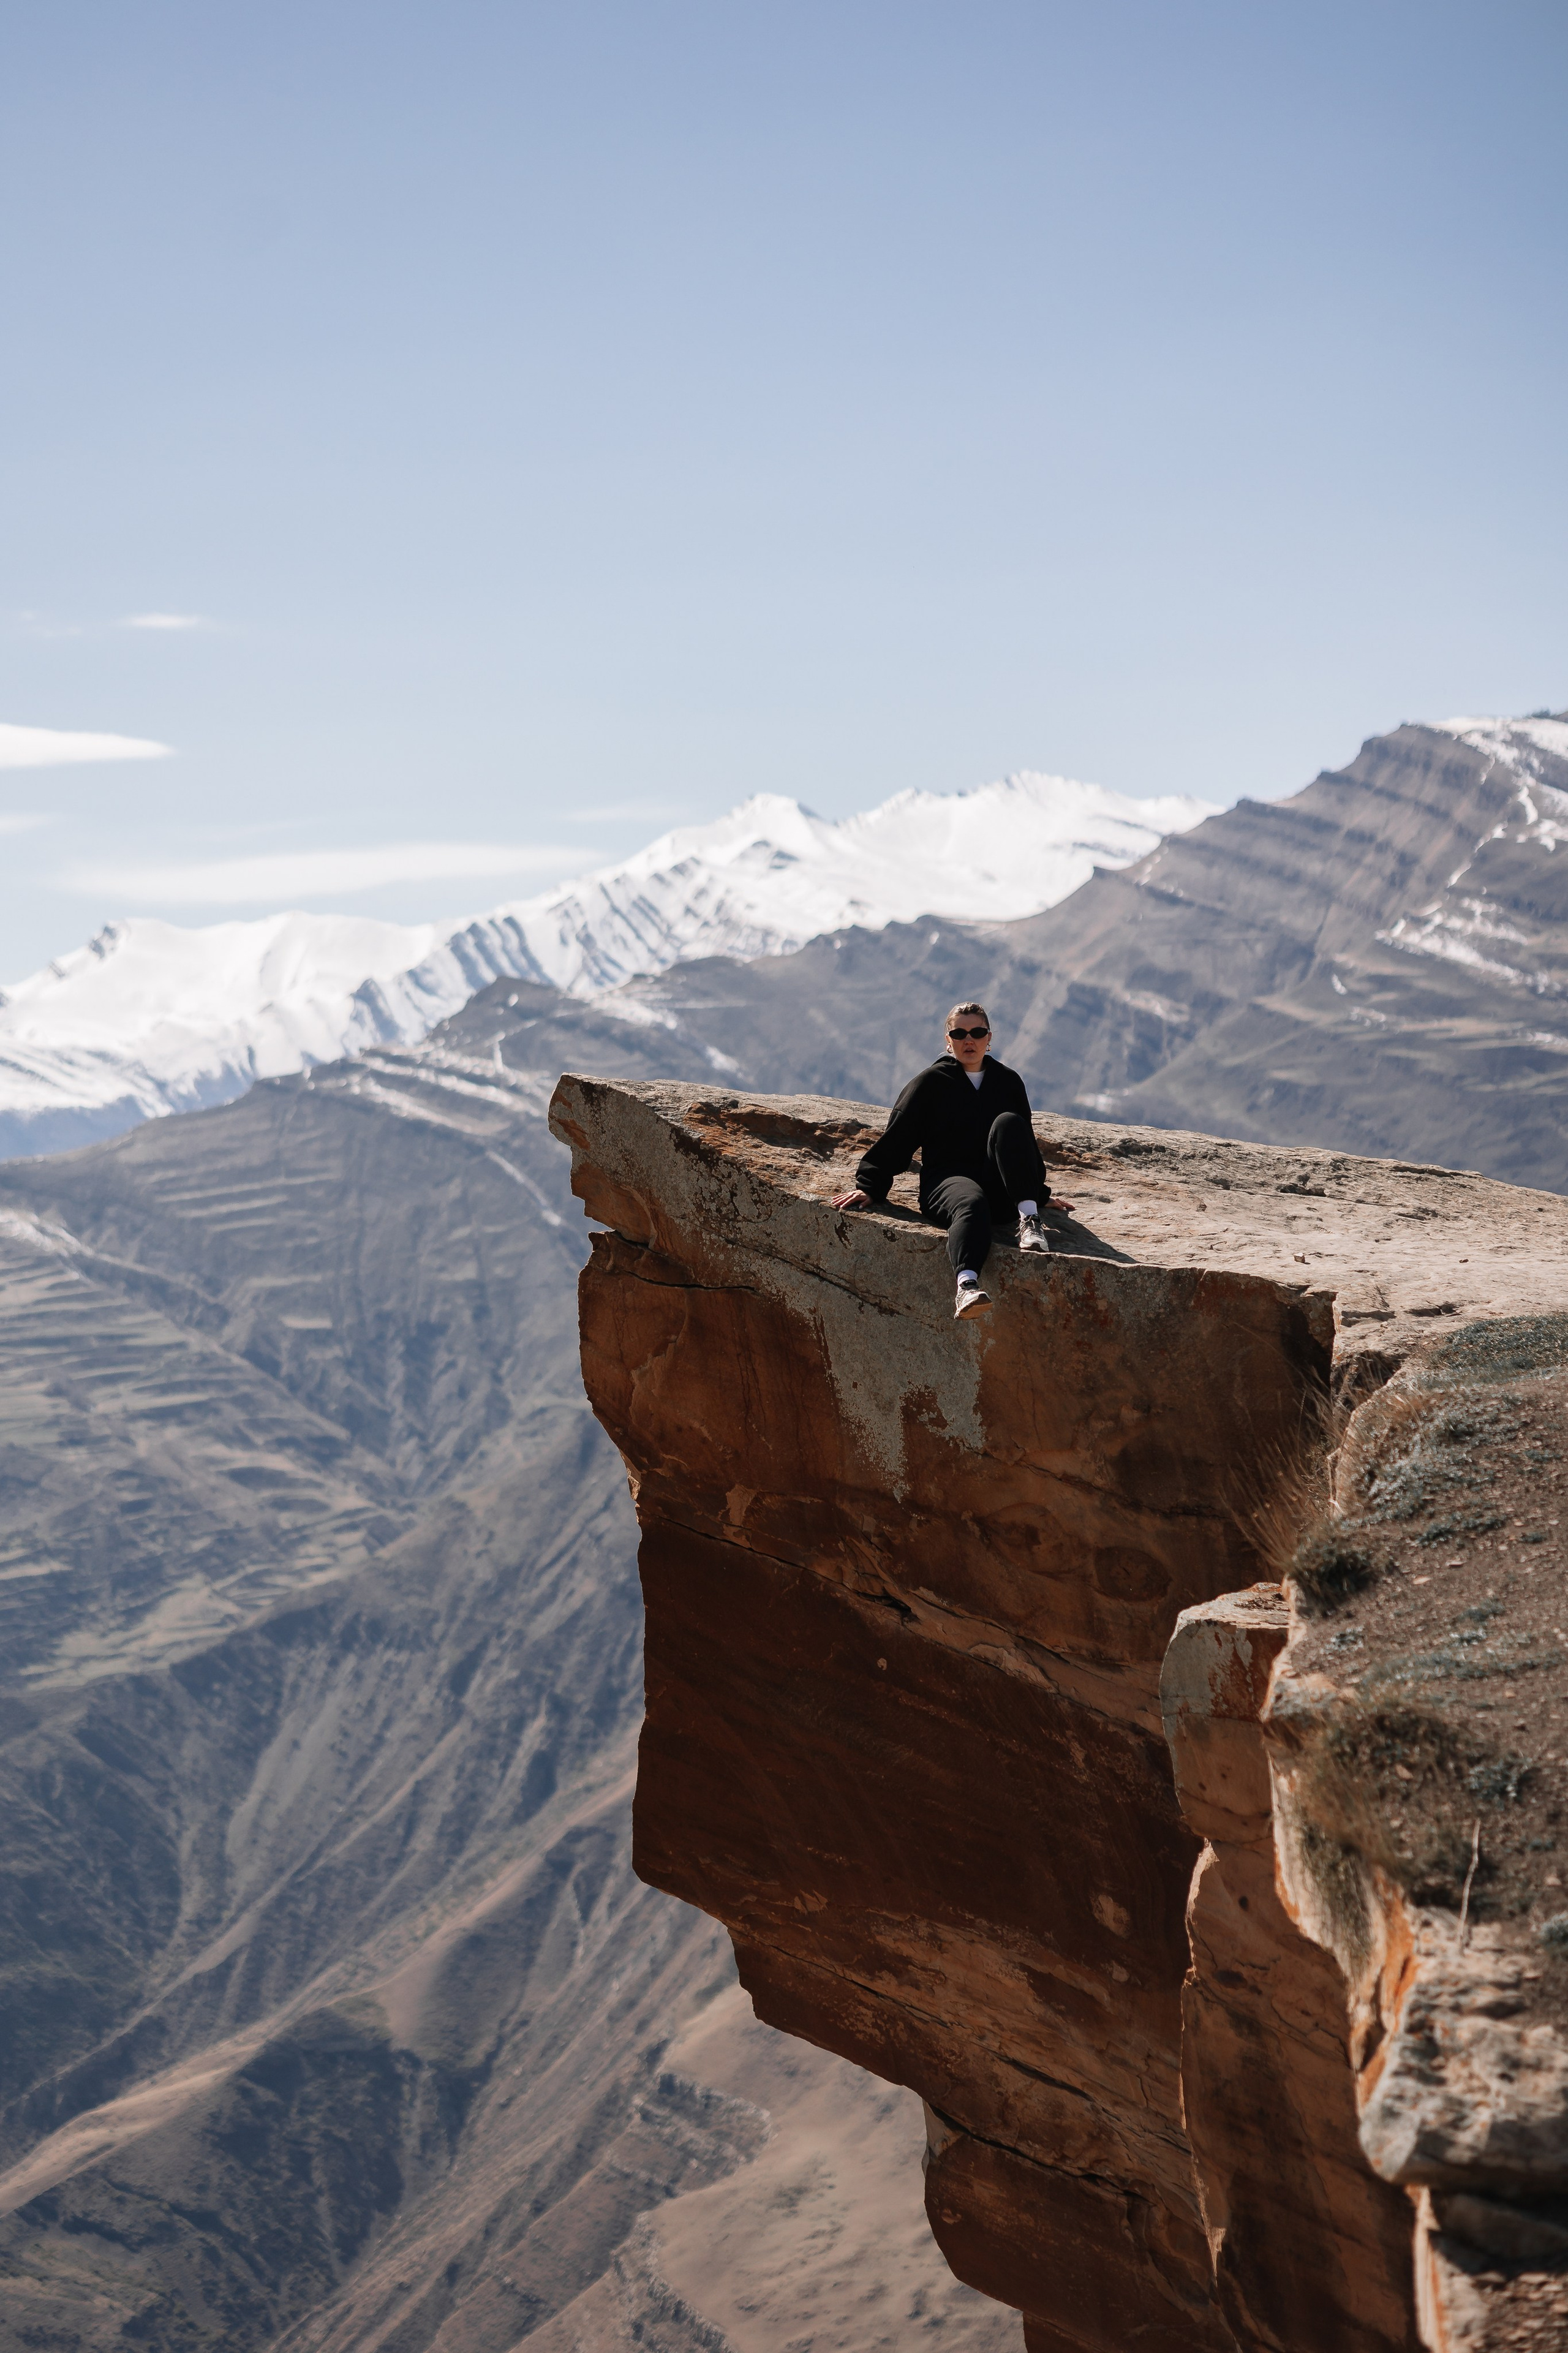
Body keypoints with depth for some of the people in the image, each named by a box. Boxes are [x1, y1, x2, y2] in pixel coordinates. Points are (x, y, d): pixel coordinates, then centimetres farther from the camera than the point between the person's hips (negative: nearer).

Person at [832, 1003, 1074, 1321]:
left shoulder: (1008, 1082, 20)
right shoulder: (931, 1082, 10)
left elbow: (1026, 1144, 30)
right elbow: (895, 1139, 8)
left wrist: (1040, 1193, 29)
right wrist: (869, 1186, 0)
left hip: (1002, 1194, 3)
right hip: (947, 1180, -3)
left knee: (1008, 1123, -26)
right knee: (971, 1204, -40)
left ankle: (1029, 1221, -35)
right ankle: (967, 1286, -67)